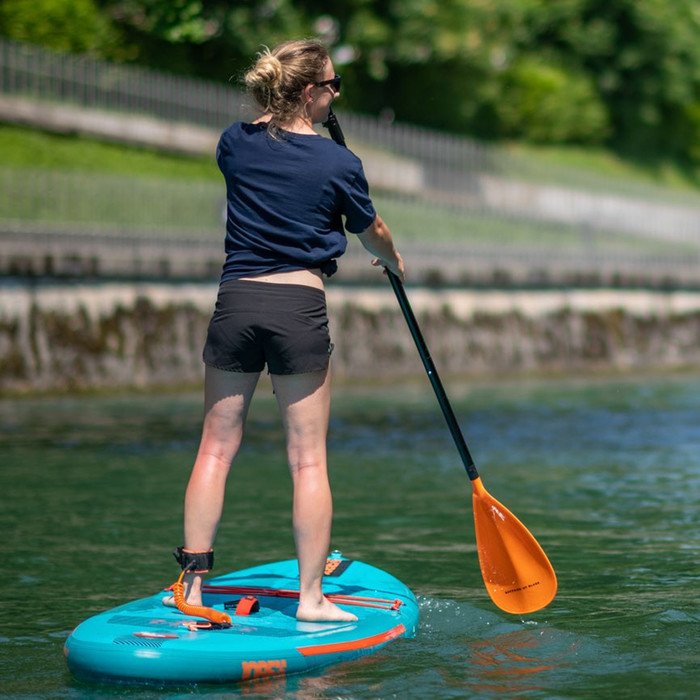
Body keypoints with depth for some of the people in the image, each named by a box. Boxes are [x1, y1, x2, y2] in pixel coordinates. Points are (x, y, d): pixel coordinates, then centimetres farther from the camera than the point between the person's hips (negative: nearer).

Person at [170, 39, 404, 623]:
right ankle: (311, 597, 3)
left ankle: (193, 586, 8)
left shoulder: (236, 143, 4)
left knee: (216, 448, 9)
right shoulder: (339, 163, -2)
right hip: (299, 308, -3)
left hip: (236, 301, 3)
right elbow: (372, 233, 15)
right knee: (308, 458, 2)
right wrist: (395, 262, 36)